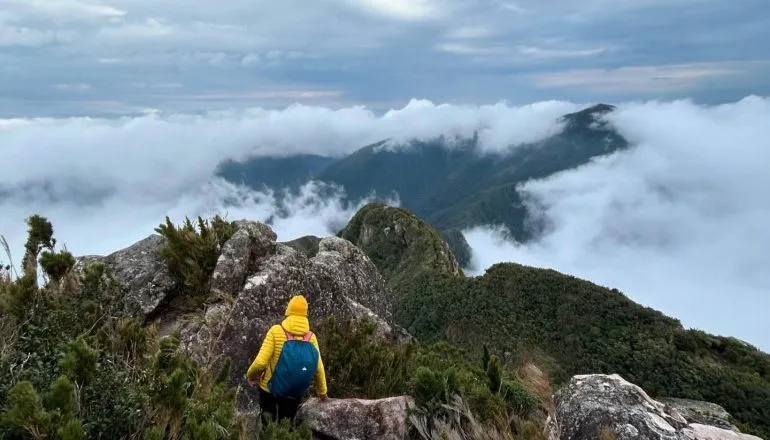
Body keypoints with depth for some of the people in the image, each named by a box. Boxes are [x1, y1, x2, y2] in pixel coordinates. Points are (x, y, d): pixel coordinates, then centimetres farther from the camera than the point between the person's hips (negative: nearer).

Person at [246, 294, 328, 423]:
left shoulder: (276, 331, -15)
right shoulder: (311, 337, -9)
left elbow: (260, 362, -20)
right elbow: (319, 369, -6)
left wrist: (250, 375, 2)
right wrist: (322, 391, 11)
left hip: (269, 390, -2)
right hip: (294, 395, 2)